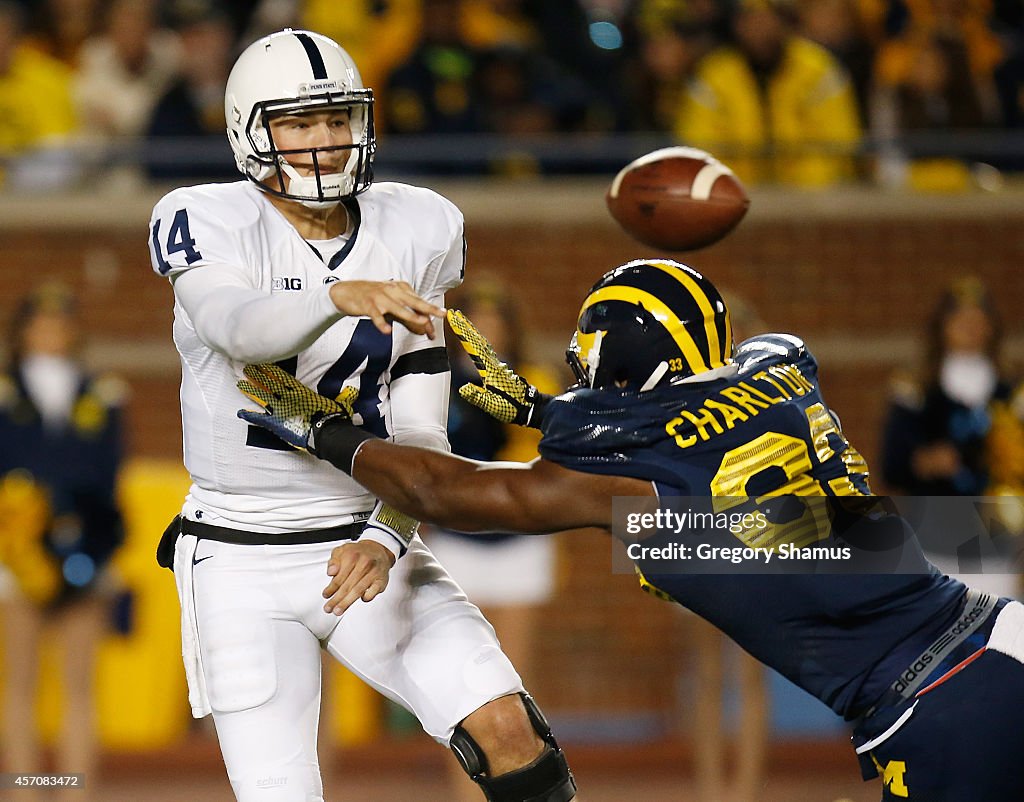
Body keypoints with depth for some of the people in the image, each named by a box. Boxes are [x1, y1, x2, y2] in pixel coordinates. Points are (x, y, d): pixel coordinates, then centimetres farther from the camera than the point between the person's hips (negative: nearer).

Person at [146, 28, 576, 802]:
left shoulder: (414, 231, 2)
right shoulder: (207, 224, -9)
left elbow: (420, 436, 1)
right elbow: (240, 329, -32)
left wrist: (387, 540, -17)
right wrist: (341, 298, -52)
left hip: (366, 545, 3)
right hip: (242, 562, -3)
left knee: (508, 731, -16)